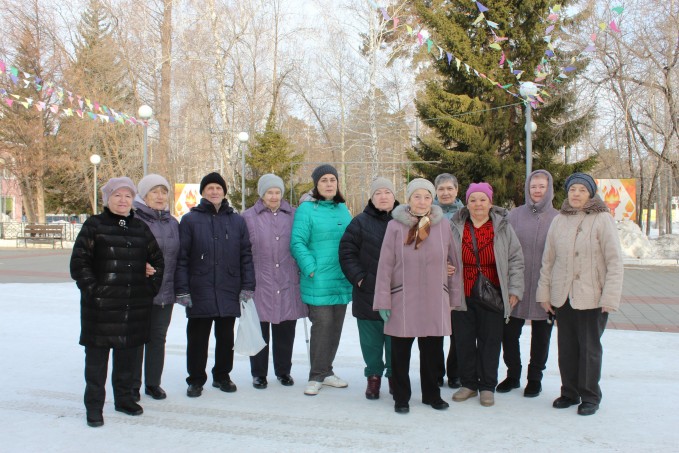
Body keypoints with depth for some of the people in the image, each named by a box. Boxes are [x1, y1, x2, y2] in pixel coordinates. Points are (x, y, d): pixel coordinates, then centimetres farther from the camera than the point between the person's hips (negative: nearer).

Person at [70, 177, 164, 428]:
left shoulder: (140, 228, 11)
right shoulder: (94, 225, -2)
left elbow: (157, 260, 18)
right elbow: (79, 262, -5)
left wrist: (151, 287, 8)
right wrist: (92, 289, -12)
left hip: (135, 306, 4)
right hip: (101, 305, -4)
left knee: (128, 354, 13)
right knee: (97, 355, 3)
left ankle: (124, 398, 28)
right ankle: (94, 405, 14)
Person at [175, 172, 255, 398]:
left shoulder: (237, 221, 8)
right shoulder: (190, 220, 2)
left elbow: (246, 254, 7)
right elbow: (181, 258, -1)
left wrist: (247, 286, 1)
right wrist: (182, 290, -7)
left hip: (229, 292, 2)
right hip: (199, 292, -2)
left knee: (226, 338, 12)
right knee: (197, 339, 7)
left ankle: (222, 376, 29)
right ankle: (195, 380, 21)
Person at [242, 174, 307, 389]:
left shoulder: (294, 215, 7)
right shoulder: (248, 217, 2)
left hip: (288, 284, 2)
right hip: (260, 284, -1)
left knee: (285, 331, 10)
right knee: (259, 330, 6)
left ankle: (283, 370, 26)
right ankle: (258, 373, 21)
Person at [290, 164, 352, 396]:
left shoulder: (343, 209, 13)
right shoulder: (307, 209, -5)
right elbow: (297, 243, -10)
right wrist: (311, 269, -16)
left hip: (342, 280, 6)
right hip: (318, 281, -6)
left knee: (336, 326, 11)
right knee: (322, 324, -7)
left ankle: (326, 371, 26)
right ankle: (316, 376, 8)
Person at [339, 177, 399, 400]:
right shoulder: (360, 222, 1)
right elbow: (347, 252, -1)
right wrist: (358, 277, -9)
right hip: (368, 294, -1)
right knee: (371, 340, 9)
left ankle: (394, 375, 26)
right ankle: (374, 375, 25)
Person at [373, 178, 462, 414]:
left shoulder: (443, 225, 2)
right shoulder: (396, 226, -3)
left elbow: (453, 263, 8)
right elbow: (385, 265, -2)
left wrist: (454, 297, 9)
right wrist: (383, 301, -4)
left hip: (435, 302, 2)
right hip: (402, 300, -2)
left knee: (432, 351, 13)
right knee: (400, 352, 8)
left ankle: (432, 394, 32)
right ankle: (401, 397, 25)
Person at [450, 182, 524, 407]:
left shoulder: (503, 228, 0)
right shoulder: (456, 227, 2)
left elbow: (515, 260, 3)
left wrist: (515, 289, -2)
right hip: (462, 296, 1)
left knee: (490, 341, 6)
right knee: (464, 341, 9)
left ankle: (487, 386, 20)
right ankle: (468, 384, 24)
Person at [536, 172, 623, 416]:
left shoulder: (602, 219, -7)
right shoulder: (559, 220, 5)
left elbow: (614, 261, -9)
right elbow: (548, 260, 10)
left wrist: (610, 298, -13)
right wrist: (544, 292, 7)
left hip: (592, 298, -4)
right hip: (562, 296, 4)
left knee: (590, 348, 6)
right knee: (566, 347, 12)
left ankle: (590, 396, 21)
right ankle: (569, 392, 27)